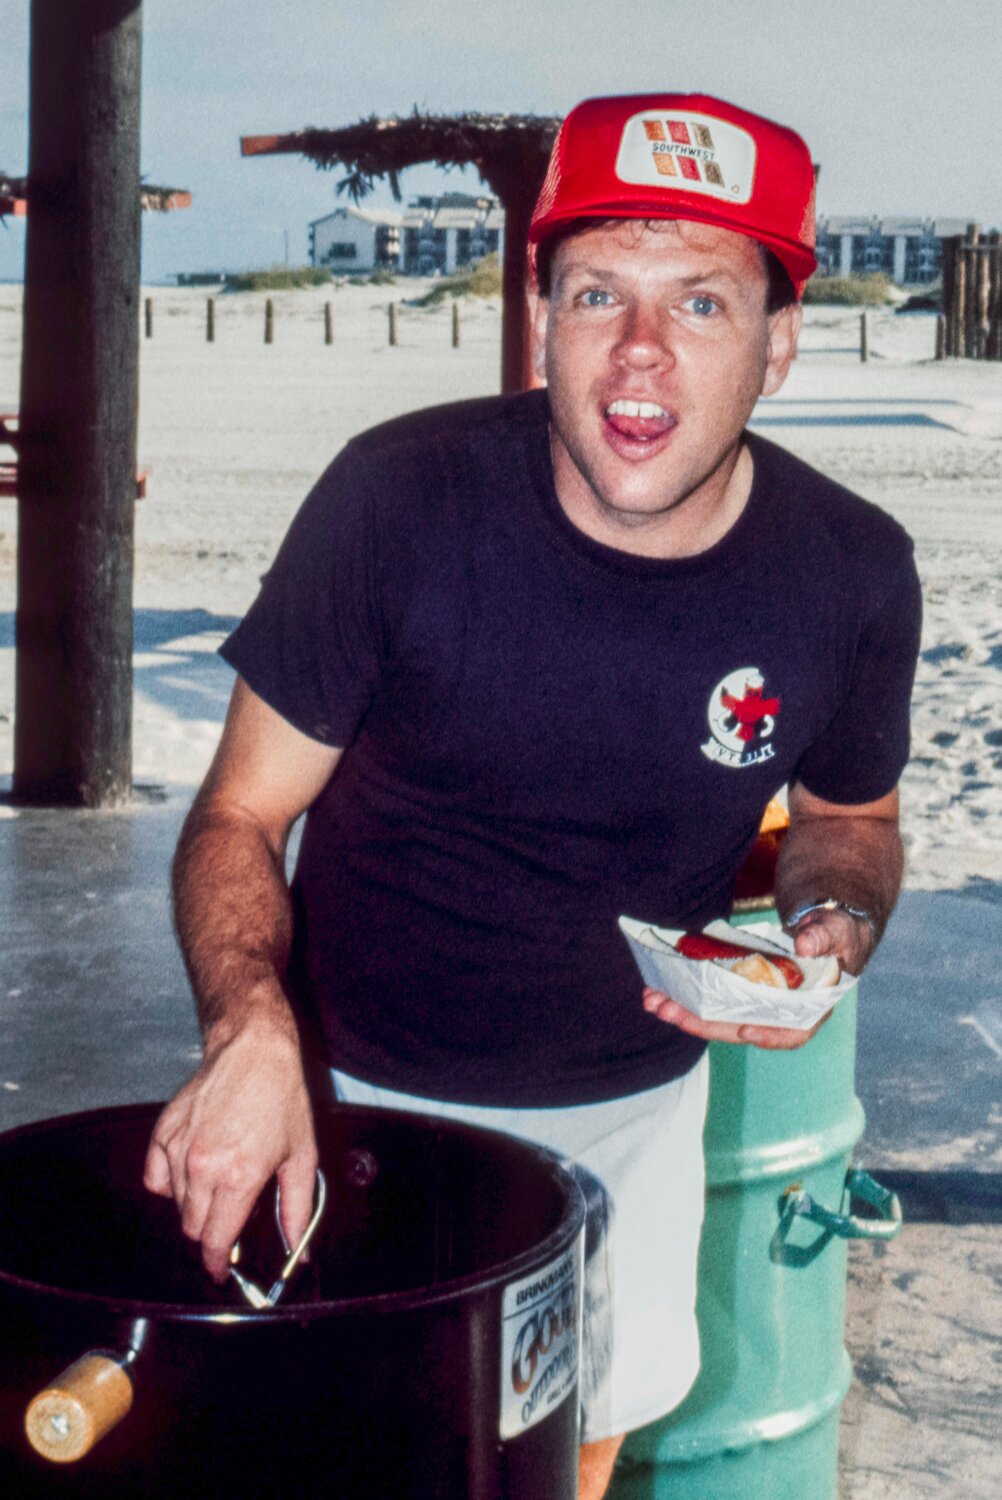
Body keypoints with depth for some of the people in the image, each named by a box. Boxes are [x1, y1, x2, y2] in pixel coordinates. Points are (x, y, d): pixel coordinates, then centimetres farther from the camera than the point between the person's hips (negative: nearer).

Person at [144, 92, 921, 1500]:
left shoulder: (851, 574, -16)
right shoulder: (401, 499, -23)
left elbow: (847, 814, 6)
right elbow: (238, 817, -15)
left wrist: (836, 925, -17)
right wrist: (251, 1030, -33)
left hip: (633, 1105, 3)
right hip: (360, 1095, -2)